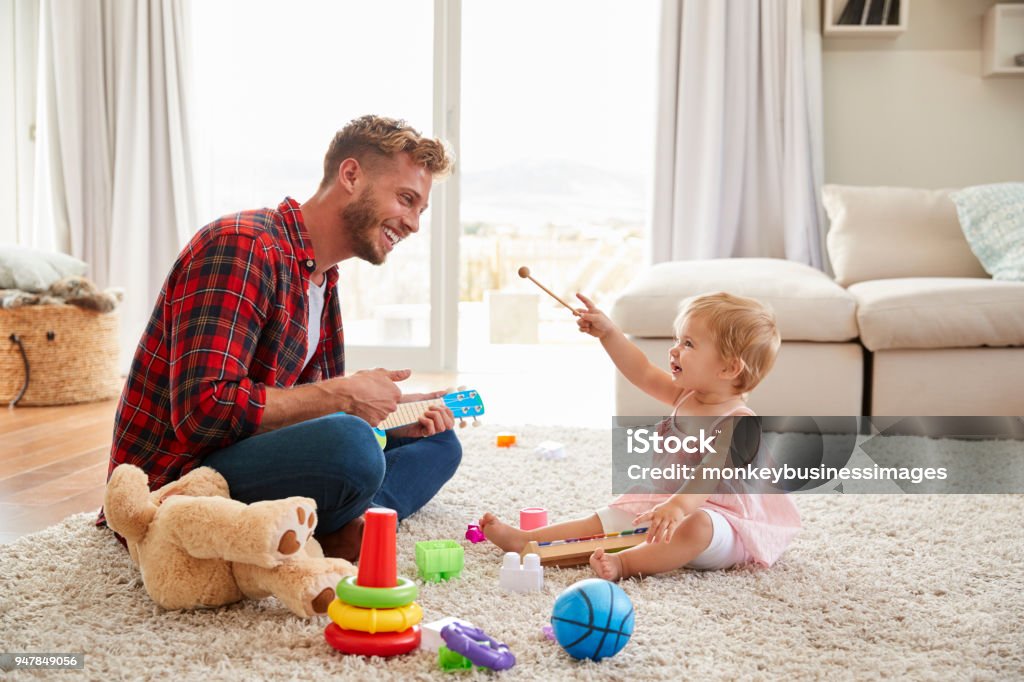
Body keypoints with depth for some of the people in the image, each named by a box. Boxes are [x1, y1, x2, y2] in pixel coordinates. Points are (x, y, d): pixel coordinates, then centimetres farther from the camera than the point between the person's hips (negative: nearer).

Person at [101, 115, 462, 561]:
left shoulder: (323, 281, 14)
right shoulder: (242, 245, -18)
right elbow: (204, 412, -28)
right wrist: (344, 393, -20)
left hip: (247, 460, 10)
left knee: (437, 442, 12)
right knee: (350, 443, -37)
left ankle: (344, 528, -11)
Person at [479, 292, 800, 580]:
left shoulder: (737, 421, -21)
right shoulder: (686, 397, 7)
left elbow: (712, 472, -36)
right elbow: (643, 373, 13)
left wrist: (679, 504, -52)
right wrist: (608, 333, 6)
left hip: (723, 524, -8)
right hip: (666, 504, 9)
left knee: (696, 527, -41)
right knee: (609, 518, 3)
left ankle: (623, 564, -45)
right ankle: (524, 540, -1)